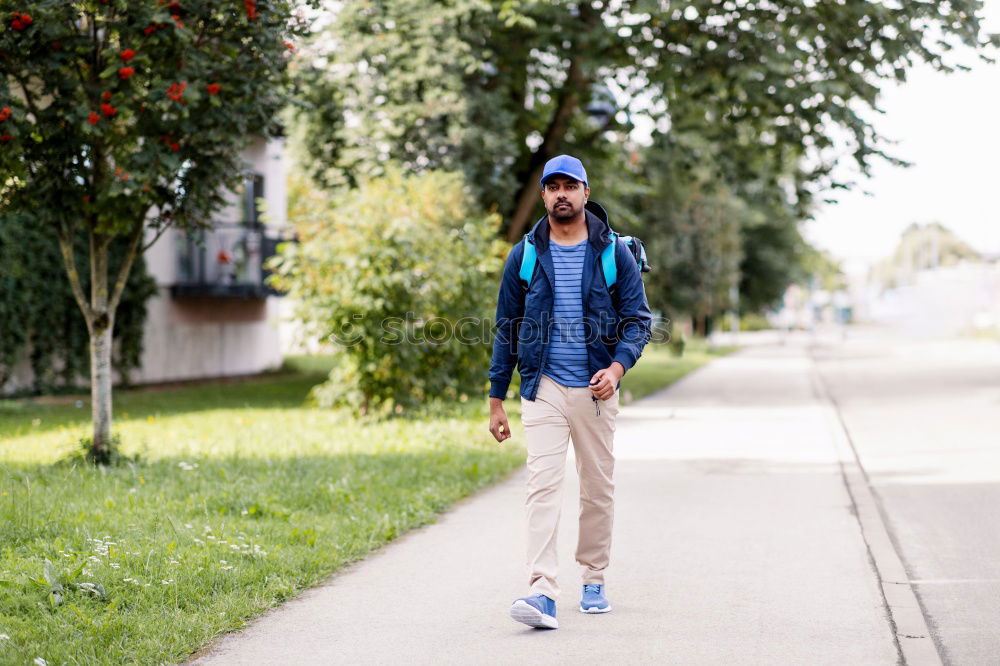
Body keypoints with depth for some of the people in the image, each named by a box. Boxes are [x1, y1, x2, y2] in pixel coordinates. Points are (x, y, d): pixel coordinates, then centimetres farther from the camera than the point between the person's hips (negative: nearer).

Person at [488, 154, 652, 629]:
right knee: (542, 486, -13)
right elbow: (506, 328, 10)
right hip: (544, 389, 0)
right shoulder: (524, 256, 5)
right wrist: (497, 401, 7)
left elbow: (638, 319, 3)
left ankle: (593, 581, 25)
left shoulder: (614, 253, 3)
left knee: (598, 489, 8)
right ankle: (542, 592, -22)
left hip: (595, 389, 1)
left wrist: (617, 367, -16)